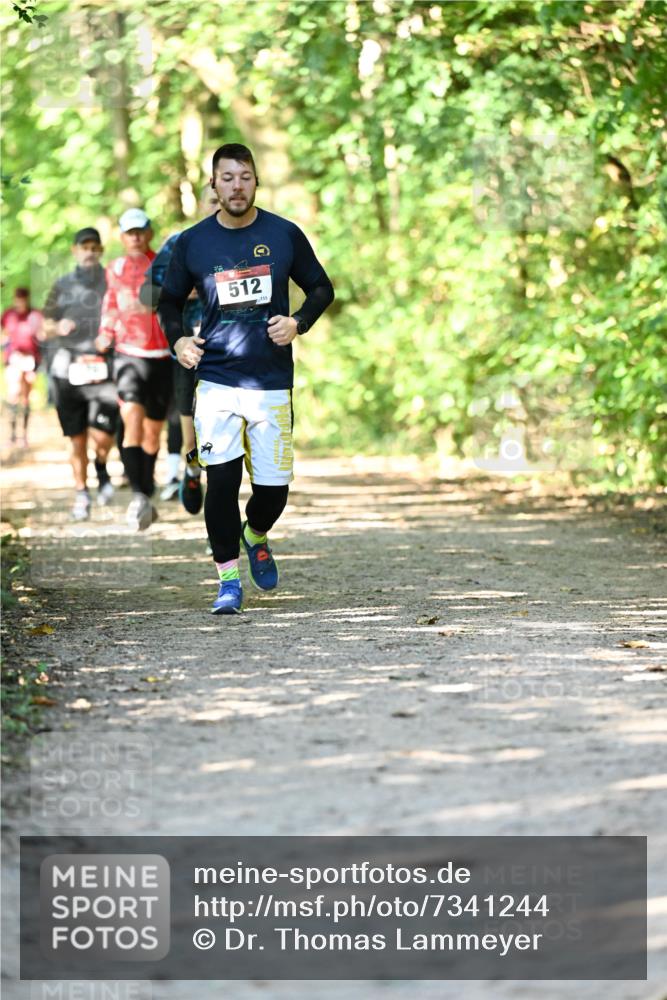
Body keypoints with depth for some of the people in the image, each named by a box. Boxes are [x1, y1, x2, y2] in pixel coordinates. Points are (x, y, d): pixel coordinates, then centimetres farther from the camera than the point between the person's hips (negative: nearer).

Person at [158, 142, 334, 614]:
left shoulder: (284, 235, 2)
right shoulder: (192, 243, 3)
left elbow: (321, 287, 13)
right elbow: (170, 300, 15)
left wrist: (299, 323, -5)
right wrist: (178, 339, -3)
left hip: (272, 382, 0)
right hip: (216, 381, 0)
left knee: (274, 487, 1)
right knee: (221, 479, -10)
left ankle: (256, 537, 35)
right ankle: (229, 579, 4)